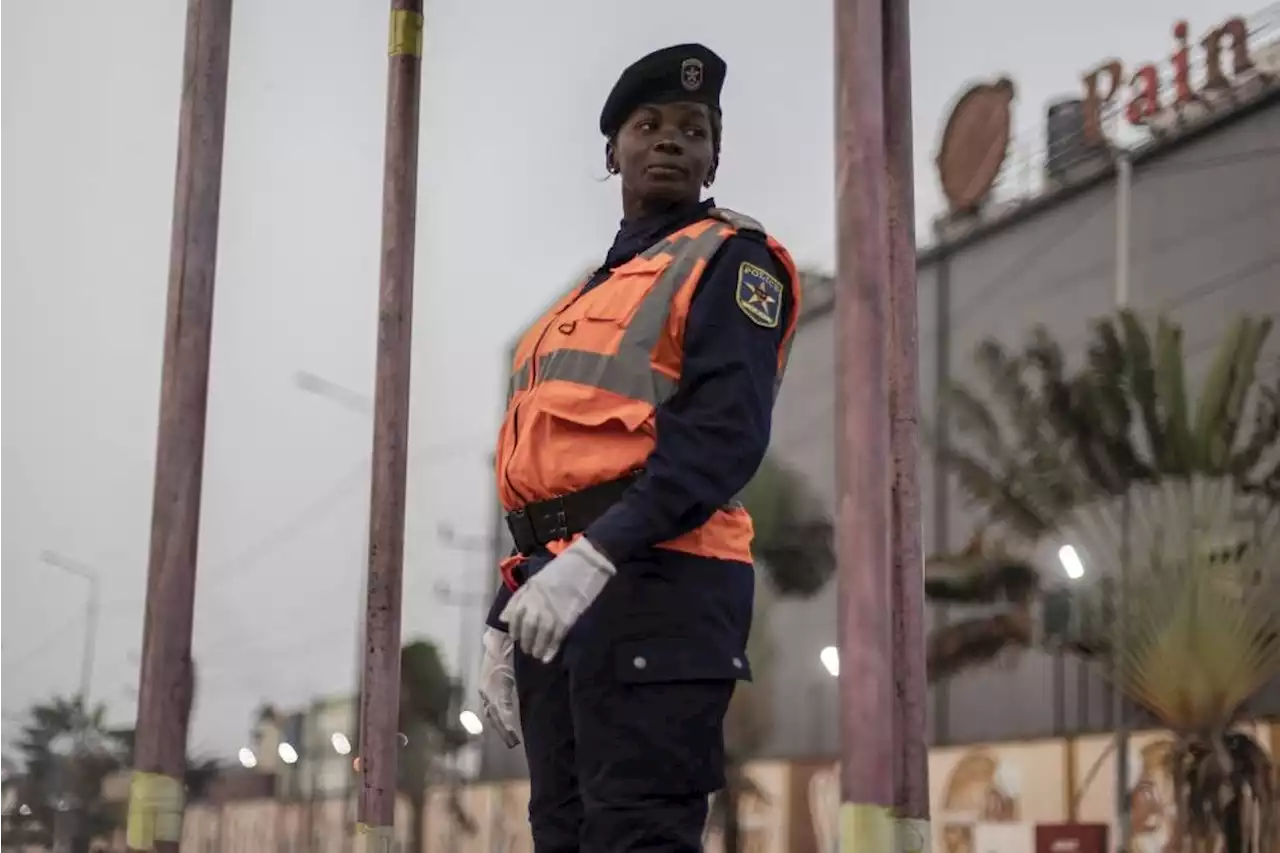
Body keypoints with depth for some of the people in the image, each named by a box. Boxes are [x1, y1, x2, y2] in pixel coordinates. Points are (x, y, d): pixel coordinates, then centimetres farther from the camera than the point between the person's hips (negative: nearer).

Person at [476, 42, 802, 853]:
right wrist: (502, 624, 18)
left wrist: (596, 556, -24)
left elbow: (726, 432, -14)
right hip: (557, 597, 8)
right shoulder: (587, 298, 26)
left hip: (651, 587, -8)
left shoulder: (730, 260, 2)